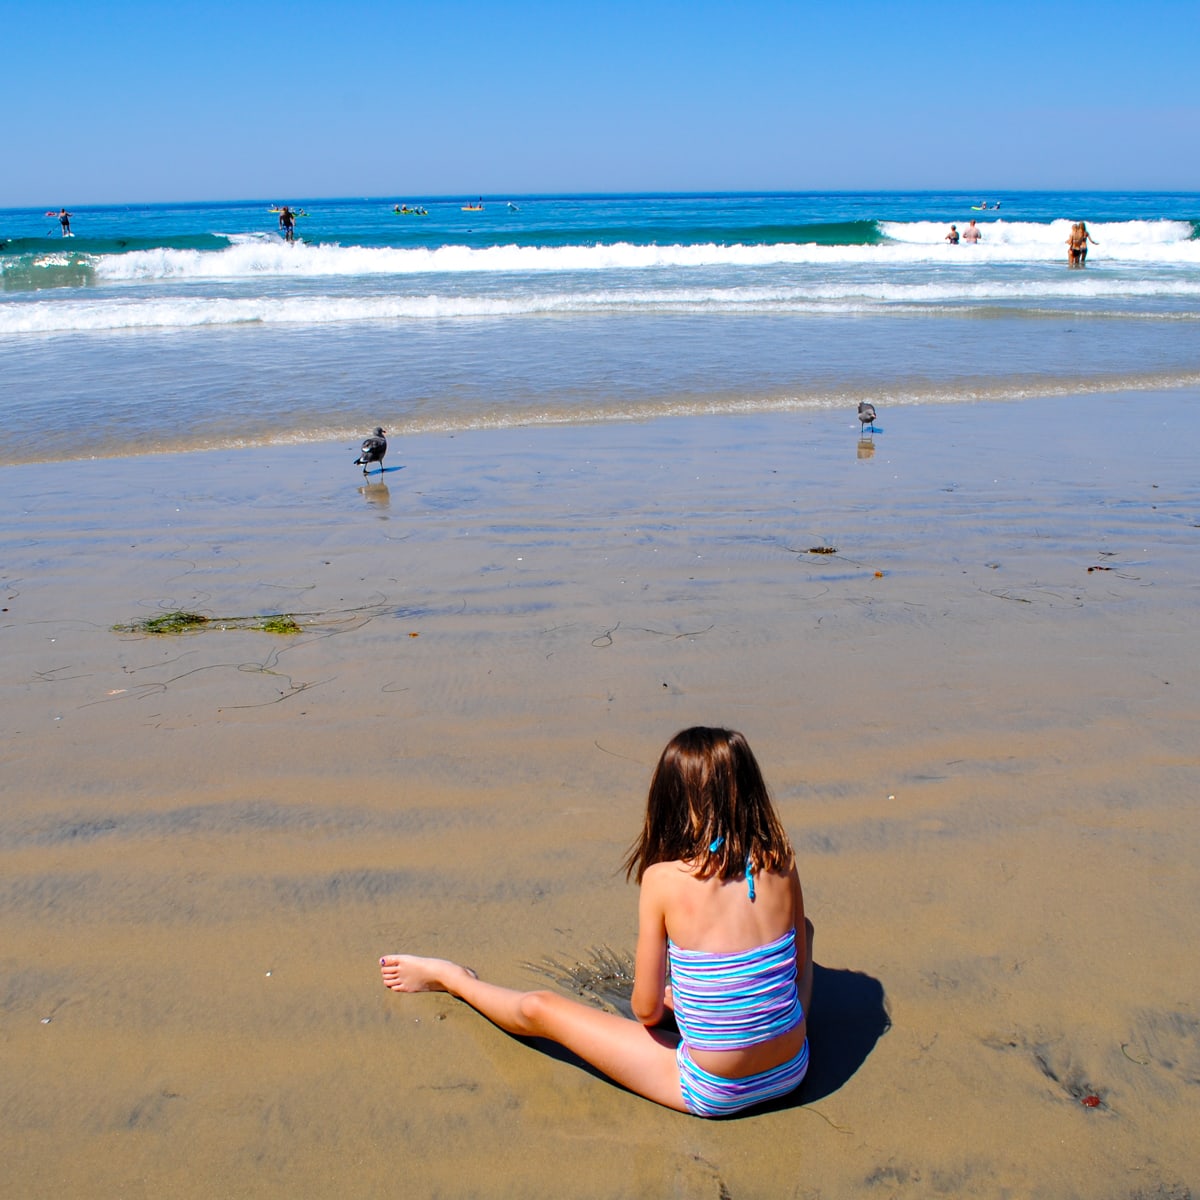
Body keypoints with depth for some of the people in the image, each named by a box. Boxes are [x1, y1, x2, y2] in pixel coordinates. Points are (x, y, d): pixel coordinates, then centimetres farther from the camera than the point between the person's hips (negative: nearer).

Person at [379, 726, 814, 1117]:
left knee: (539, 1010, 11)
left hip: (714, 1093, -3)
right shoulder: (781, 864, -9)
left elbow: (646, 1009, -12)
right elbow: (800, 966, 6)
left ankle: (450, 977, 39)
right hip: (793, 1072, 4)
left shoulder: (663, 878, -19)